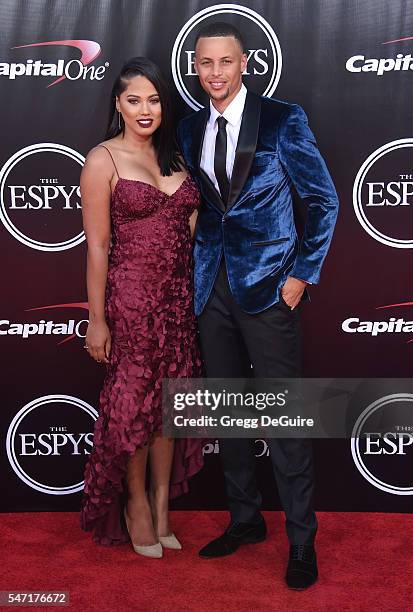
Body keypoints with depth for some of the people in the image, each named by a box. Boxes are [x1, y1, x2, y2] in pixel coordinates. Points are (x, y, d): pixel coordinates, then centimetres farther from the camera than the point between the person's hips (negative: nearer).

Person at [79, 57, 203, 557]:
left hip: (178, 298, 5)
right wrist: (97, 320, -10)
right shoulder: (103, 160, -5)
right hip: (130, 297, -5)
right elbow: (97, 246, -8)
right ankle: (135, 502, 28)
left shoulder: (173, 158, 12)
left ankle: (162, 503, 28)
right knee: (133, 402, 6)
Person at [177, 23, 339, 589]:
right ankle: (245, 519, 31)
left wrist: (302, 275, -7)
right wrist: (196, 270, 7)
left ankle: (302, 541, 16)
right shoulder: (190, 129, 10)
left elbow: (324, 200, -3)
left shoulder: (283, 121, -3)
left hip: (268, 287, -5)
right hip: (213, 288, 5)